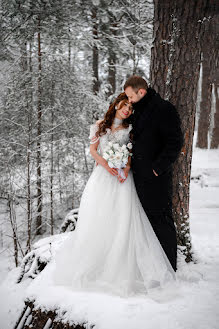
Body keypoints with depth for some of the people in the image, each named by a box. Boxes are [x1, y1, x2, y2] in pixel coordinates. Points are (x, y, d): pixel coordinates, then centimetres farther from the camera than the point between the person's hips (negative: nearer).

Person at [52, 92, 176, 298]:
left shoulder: (129, 129, 9)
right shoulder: (100, 125, 8)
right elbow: (93, 149, 6)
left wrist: (127, 167, -12)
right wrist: (105, 164, -11)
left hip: (122, 177, 0)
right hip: (102, 176, 0)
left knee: (123, 221, -8)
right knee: (97, 218, 0)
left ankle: (122, 268, -2)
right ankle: (93, 262, 12)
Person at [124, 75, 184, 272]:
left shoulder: (164, 109, -10)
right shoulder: (138, 112, 16)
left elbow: (175, 142, -16)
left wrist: (158, 168, -17)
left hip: (157, 177, -8)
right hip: (140, 177, 8)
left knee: (161, 221, -3)